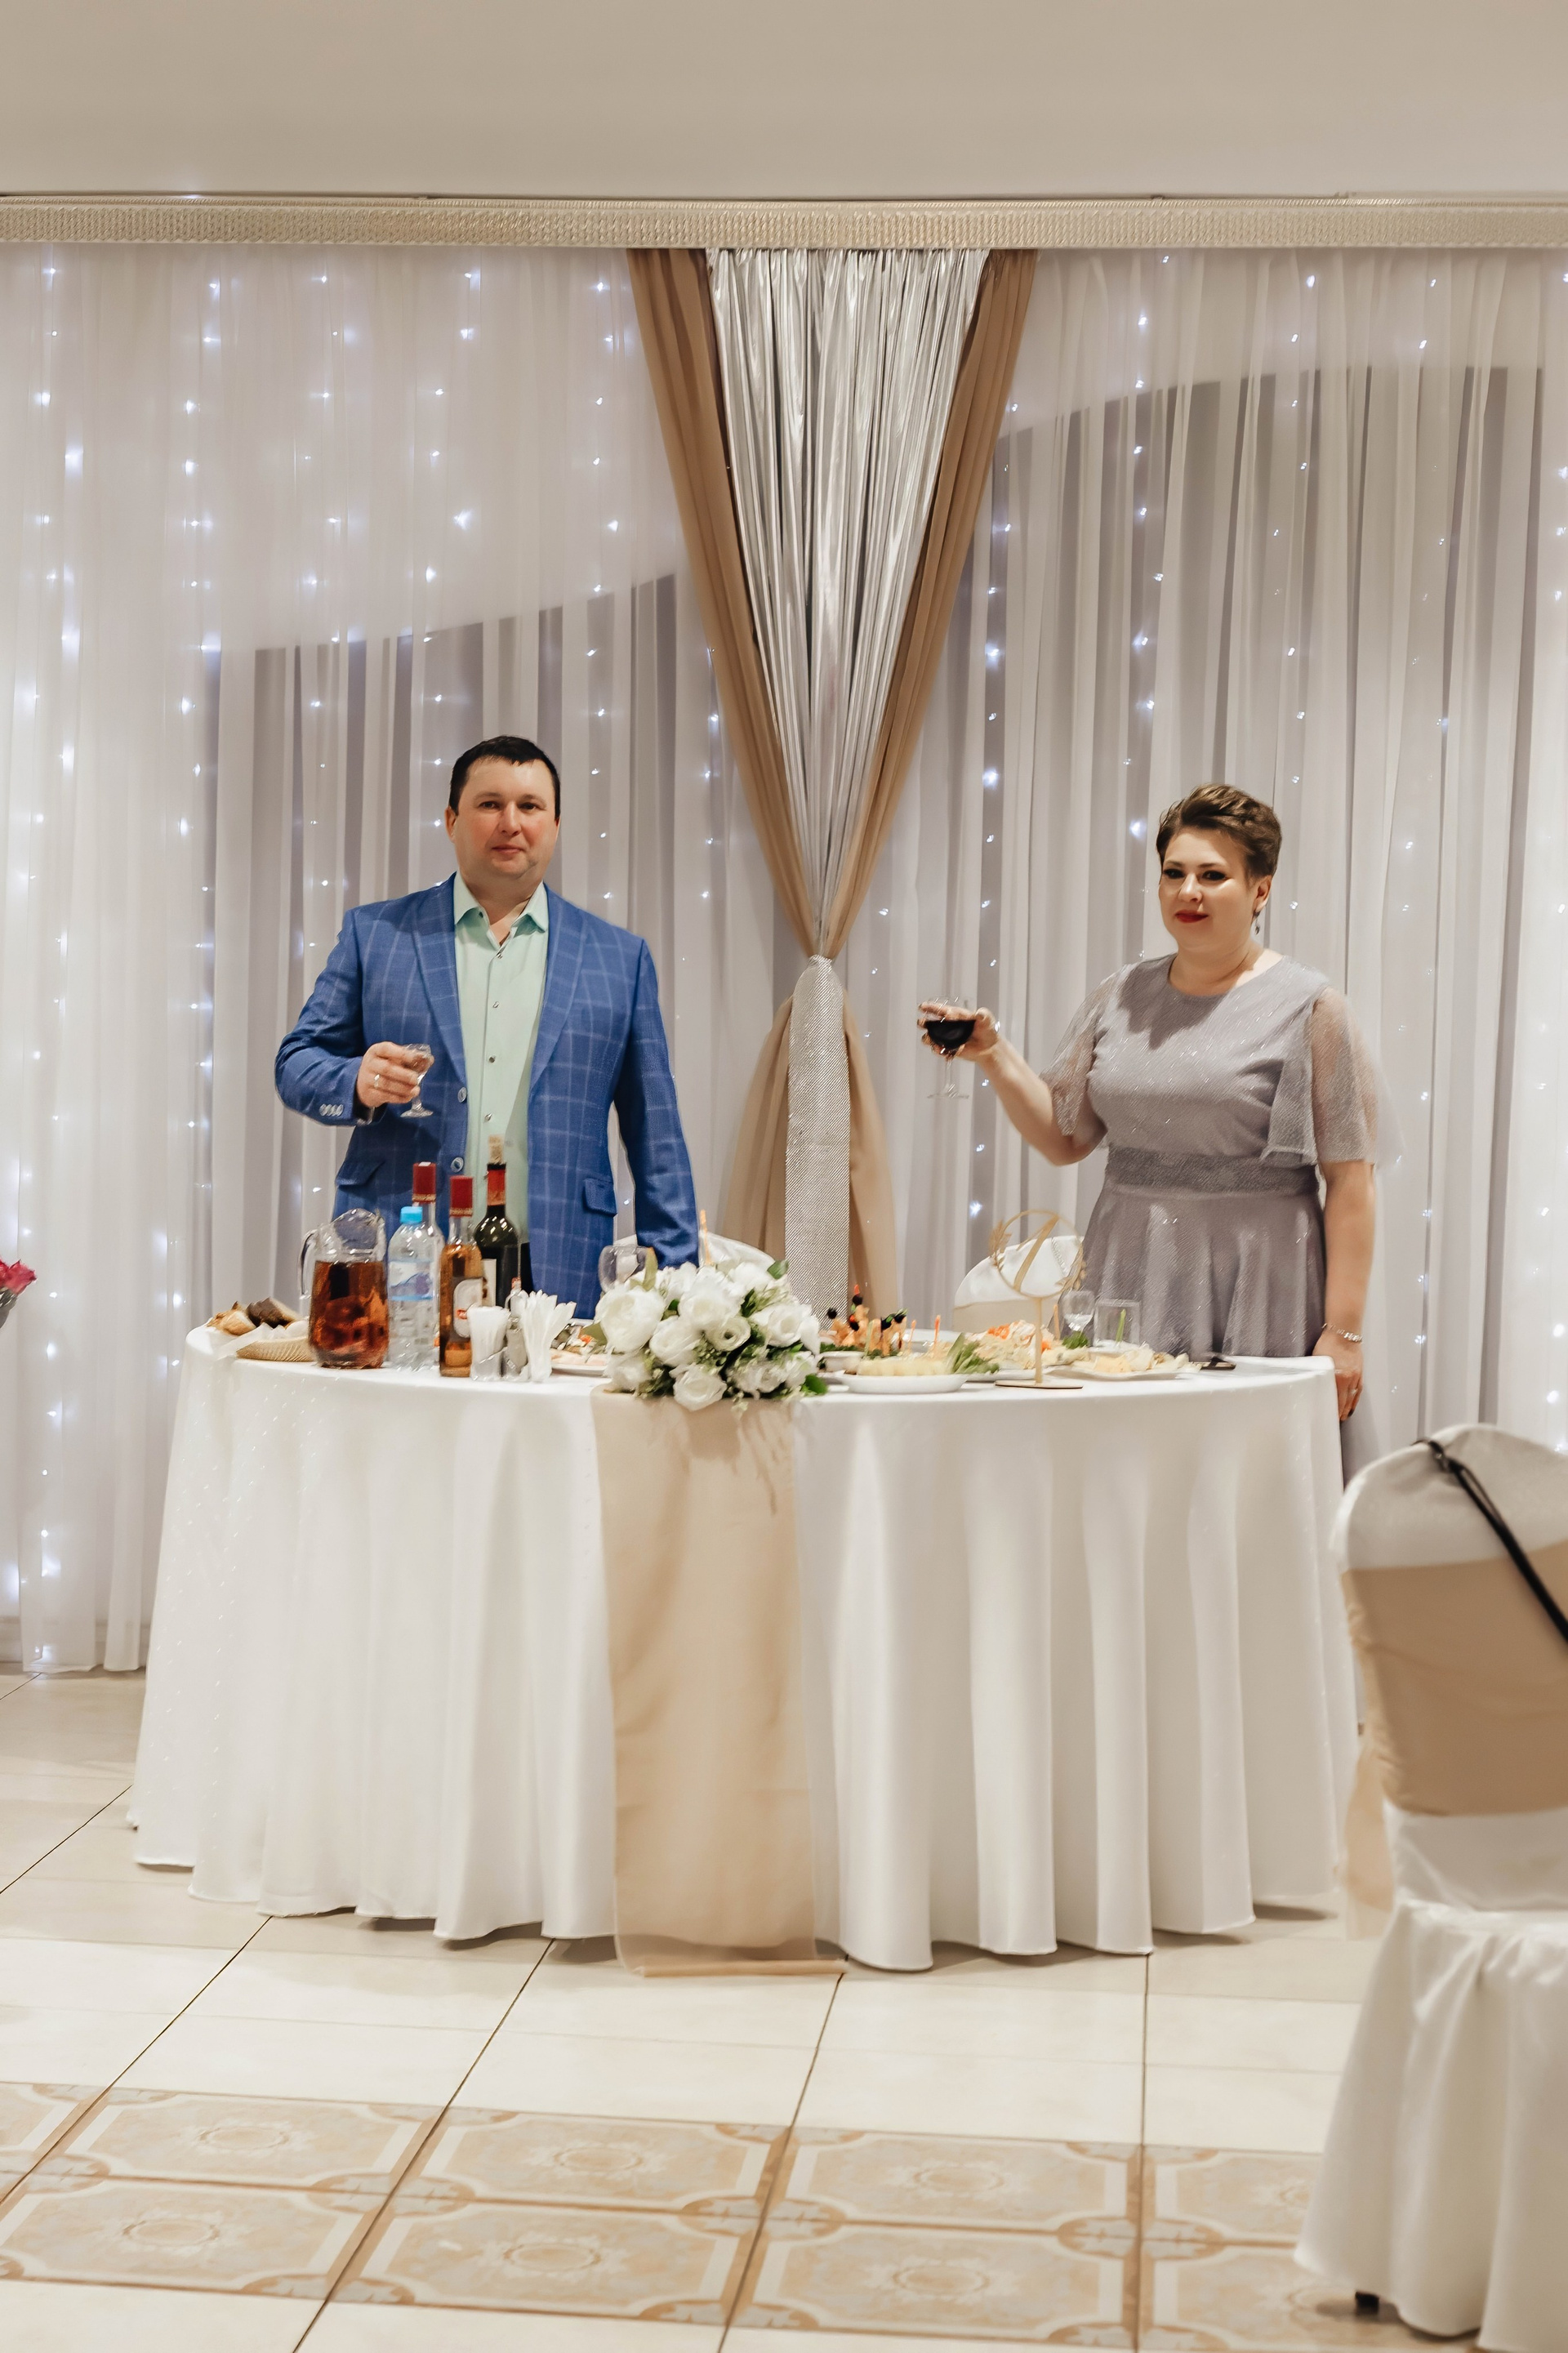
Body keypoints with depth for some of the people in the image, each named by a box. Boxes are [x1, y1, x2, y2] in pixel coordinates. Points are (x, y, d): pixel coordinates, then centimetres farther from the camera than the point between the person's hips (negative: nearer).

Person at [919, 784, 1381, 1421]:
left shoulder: (1308, 1007, -2)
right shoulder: (1122, 998, 11)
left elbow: (1350, 1183, -6)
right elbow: (1063, 1139, 16)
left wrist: (1342, 1333, -11)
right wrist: (994, 1056, 1)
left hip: (1251, 1299, -4)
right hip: (1128, 1286, 4)